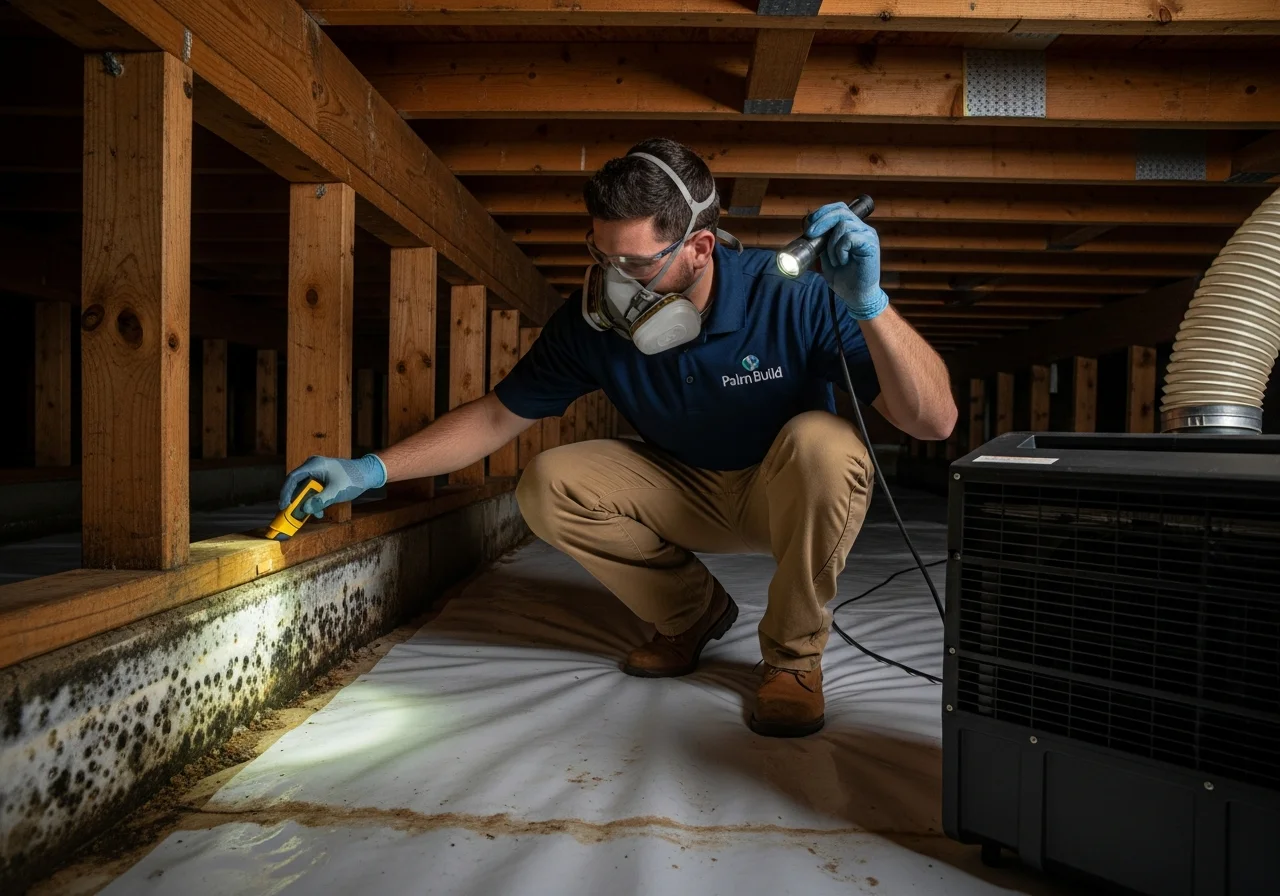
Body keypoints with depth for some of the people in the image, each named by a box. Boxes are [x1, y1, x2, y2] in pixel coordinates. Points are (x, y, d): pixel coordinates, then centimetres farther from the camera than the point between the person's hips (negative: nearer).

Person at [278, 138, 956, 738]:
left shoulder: (792, 297, -28)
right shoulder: (592, 321, -18)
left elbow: (934, 421, -31)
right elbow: (495, 416, -7)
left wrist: (870, 305, -47)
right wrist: (372, 470, -15)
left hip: (794, 495, -3)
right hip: (689, 492, 4)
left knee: (821, 443, -37)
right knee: (547, 486, -17)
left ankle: (793, 652, -11)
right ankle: (691, 614, 6)